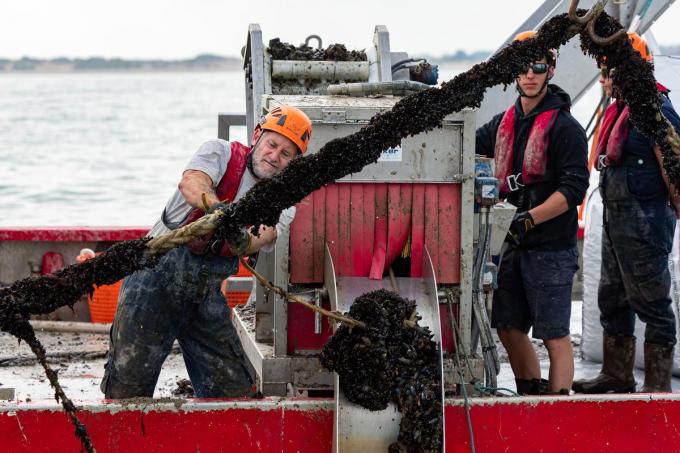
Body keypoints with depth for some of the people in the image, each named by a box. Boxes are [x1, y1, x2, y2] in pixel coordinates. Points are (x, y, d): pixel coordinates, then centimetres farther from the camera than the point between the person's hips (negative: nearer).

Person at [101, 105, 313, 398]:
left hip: (207, 291, 4)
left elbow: (262, 236, -13)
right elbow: (191, 183, -22)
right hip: (160, 271, -4)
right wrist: (216, 206, -44)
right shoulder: (221, 153, 1)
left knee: (236, 390, 3)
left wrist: (242, 241, -37)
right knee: (130, 381, -8)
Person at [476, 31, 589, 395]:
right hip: (516, 245, 8)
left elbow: (574, 189, -16)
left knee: (554, 337, -4)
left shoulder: (564, 127, -10)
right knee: (509, 329, 14)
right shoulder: (505, 122, 12)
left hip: (552, 250, -8)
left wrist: (530, 218, -23)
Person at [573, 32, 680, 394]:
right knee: (612, 299, 17)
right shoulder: (619, 109, 14)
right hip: (615, 216, 11)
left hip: (643, 222, -11)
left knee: (650, 302, -4)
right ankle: (617, 376, 29)